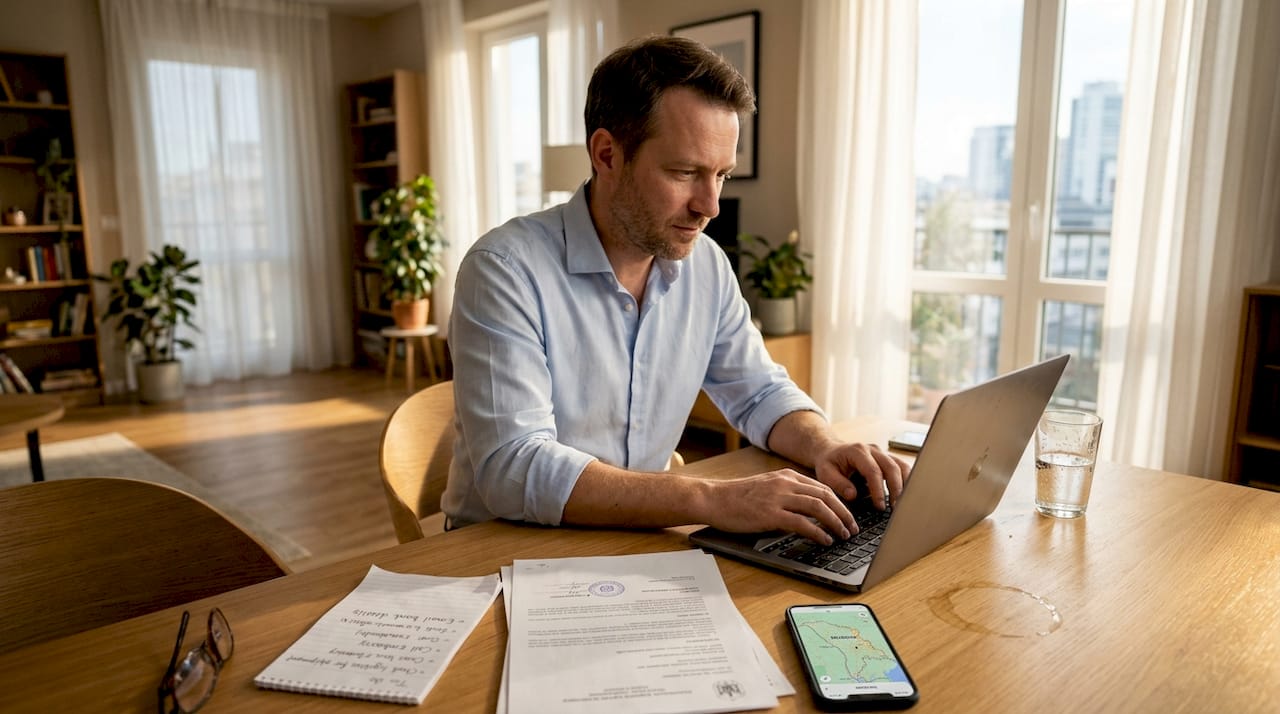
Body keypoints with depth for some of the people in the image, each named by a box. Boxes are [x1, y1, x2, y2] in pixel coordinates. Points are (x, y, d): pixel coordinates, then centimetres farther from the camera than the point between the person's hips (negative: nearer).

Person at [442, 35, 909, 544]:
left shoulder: (706, 265, 0)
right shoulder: (505, 270, -18)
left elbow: (760, 392, 11)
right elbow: (513, 468, -26)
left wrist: (826, 449, -9)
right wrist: (710, 500, -32)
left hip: (637, 548, 6)